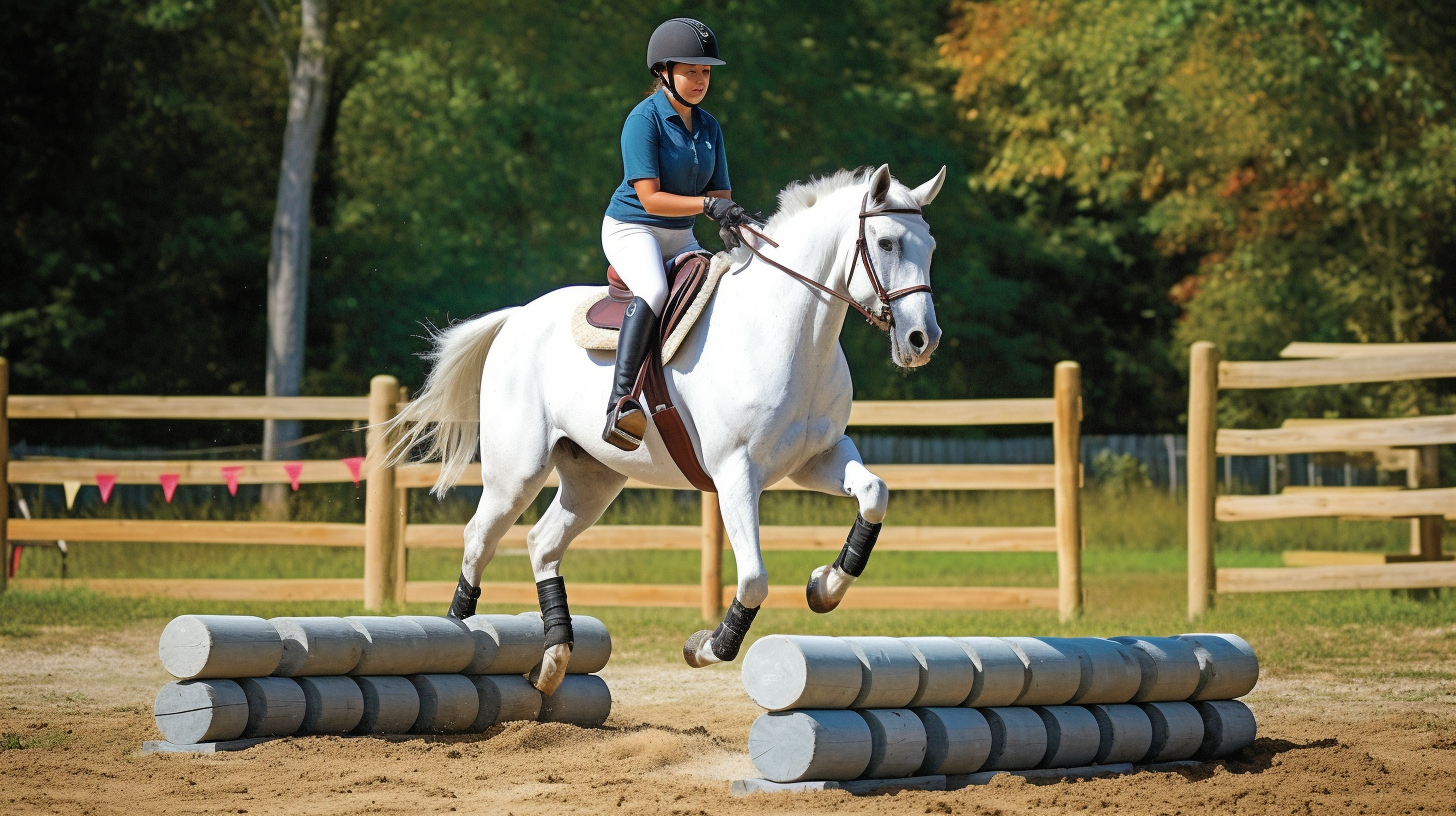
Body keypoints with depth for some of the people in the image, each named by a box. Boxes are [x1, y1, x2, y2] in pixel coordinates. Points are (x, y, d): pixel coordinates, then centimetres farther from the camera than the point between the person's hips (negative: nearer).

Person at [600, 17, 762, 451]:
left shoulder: (709, 127, 8)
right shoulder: (644, 119, -15)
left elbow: (720, 193, 5)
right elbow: (650, 198, -21)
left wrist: (727, 222, -18)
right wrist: (708, 204, -31)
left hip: (680, 238, 8)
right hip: (631, 230, -8)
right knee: (654, 291, -35)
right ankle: (621, 401, -46)